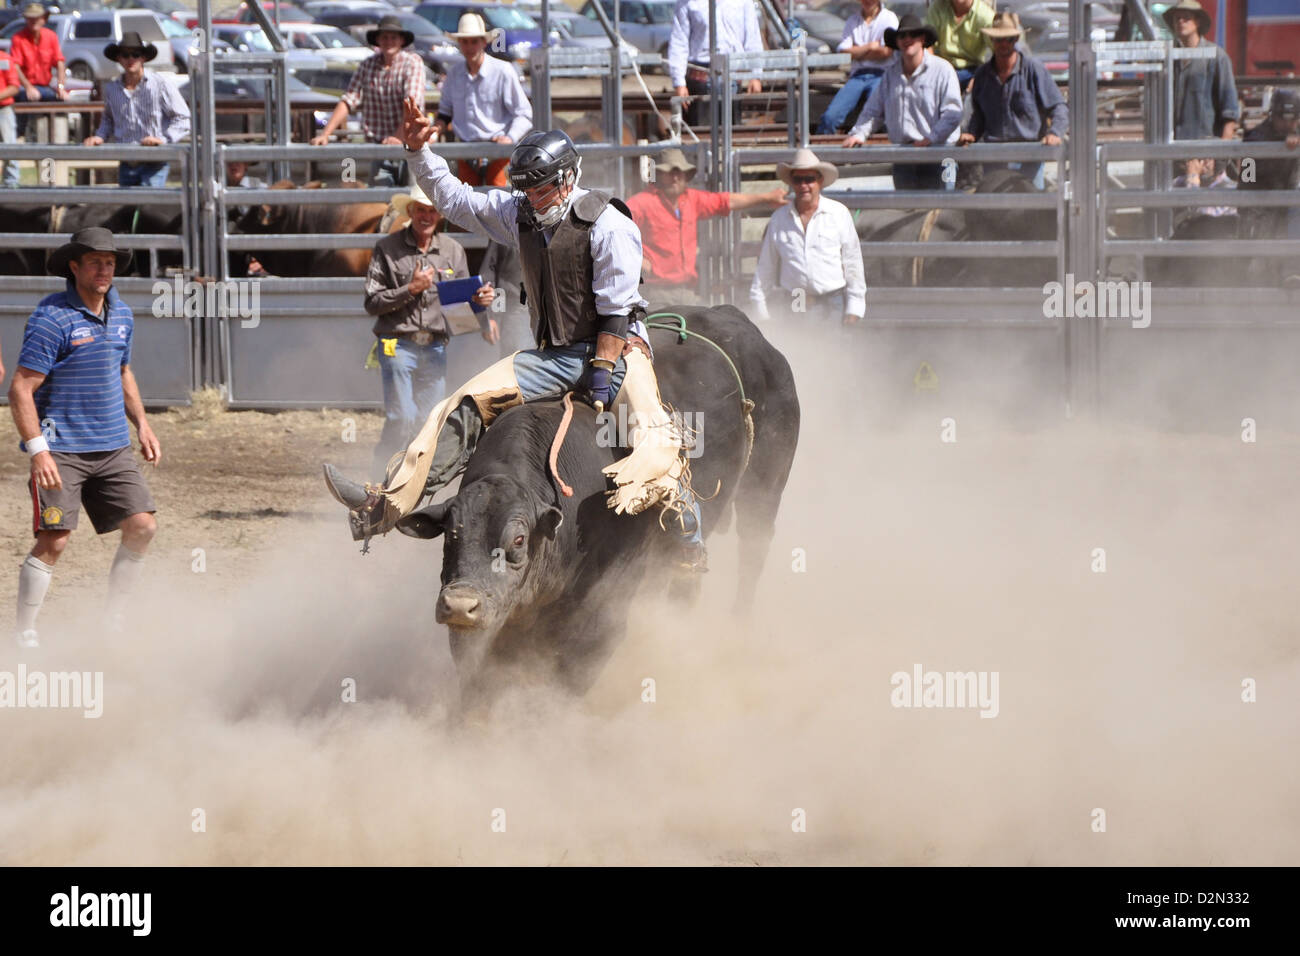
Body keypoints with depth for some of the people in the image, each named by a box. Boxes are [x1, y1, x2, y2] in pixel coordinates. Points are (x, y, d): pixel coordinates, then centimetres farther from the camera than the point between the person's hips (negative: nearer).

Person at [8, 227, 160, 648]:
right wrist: (37, 451, -22)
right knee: (53, 540, -13)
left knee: (142, 526, -1)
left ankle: (114, 624, 11)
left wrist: (142, 425, 17)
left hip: (113, 448, 7)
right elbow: (21, 389, -15)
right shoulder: (52, 318, -13)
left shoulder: (121, 314, 11)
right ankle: (24, 636, -3)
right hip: (62, 450, -7)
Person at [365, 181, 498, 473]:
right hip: (398, 344, -4)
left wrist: (480, 299, -8)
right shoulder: (387, 248, 0)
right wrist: (411, 289, -13)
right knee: (402, 418, -14)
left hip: (435, 347, 4)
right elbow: (372, 303, -3)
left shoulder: (453, 251, 10)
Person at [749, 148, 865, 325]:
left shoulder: (839, 214, 5)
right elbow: (765, 269, 14)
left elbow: (853, 263, 7)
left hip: (831, 306, -1)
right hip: (793, 309, 1)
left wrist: (853, 311, 2)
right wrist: (761, 311, 11)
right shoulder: (779, 219, 10)